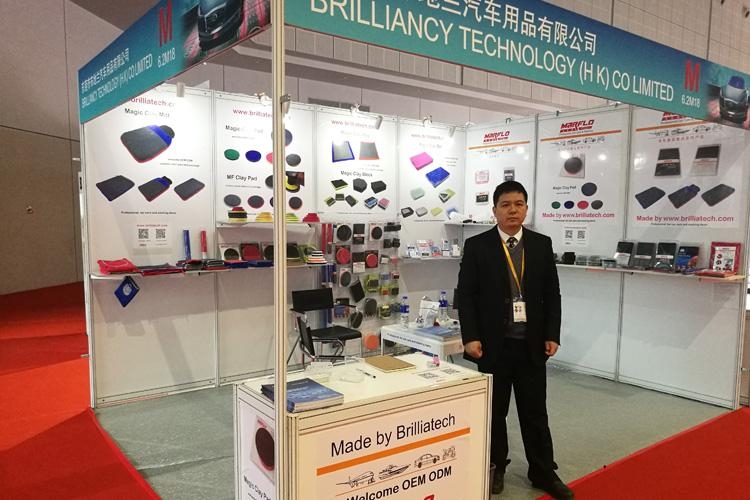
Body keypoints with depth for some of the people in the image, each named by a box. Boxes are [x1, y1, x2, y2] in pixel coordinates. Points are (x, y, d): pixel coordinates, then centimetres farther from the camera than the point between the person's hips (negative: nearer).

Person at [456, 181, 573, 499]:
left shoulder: (542, 244, 4)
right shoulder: (477, 246, -4)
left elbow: (552, 294, 6)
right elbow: (465, 295, -6)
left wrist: (552, 335, 0)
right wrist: (470, 337, -12)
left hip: (532, 343, 2)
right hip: (494, 343, -2)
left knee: (535, 410, 11)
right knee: (494, 410, 12)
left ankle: (543, 472, 26)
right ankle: (495, 467, 28)